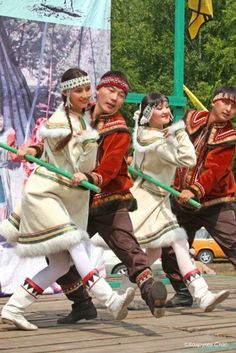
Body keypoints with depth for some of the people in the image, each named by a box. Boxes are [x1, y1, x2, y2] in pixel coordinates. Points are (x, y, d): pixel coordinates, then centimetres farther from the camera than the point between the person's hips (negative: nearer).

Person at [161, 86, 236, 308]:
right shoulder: (192, 119, 2)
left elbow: (213, 170, -22)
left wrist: (195, 190, -38)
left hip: (215, 202, -4)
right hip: (182, 200, 5)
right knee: (170, 250, 5)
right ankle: (183, 293, 21)